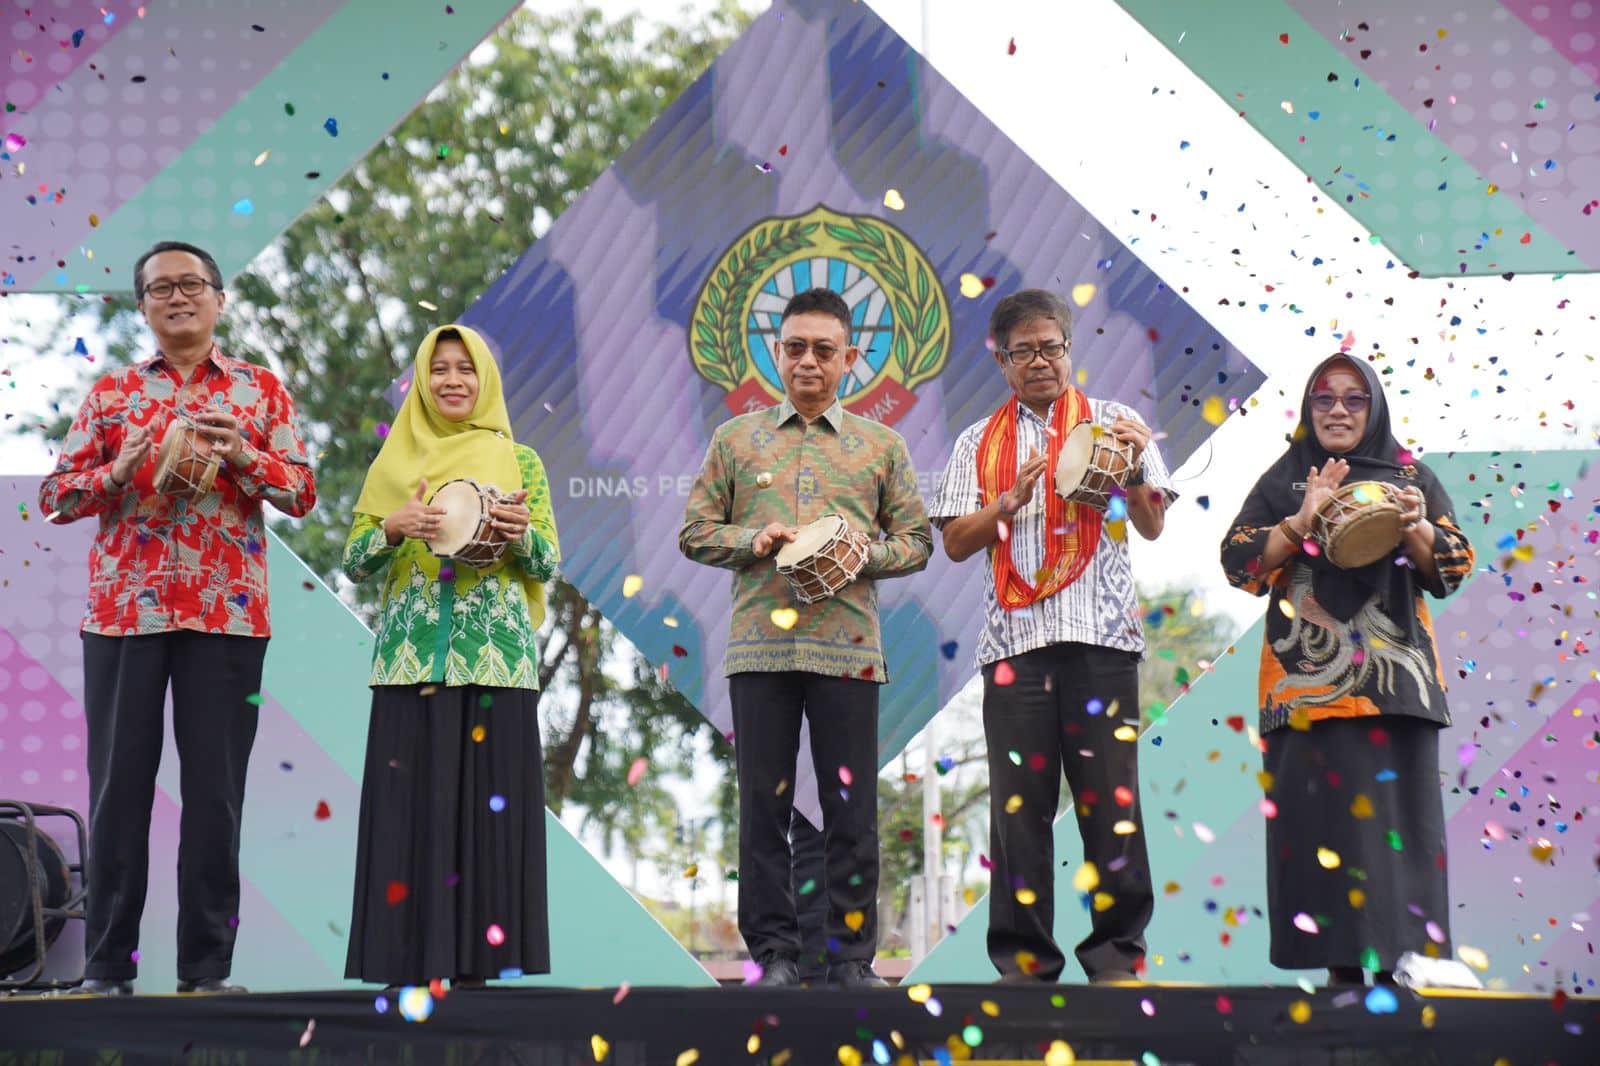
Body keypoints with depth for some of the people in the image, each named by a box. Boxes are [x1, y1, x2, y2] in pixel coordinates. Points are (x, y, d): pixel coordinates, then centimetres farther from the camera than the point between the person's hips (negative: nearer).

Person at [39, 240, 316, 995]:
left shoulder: (261, 389, 11)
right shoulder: (111, 393, 12)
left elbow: (303, 492, 6)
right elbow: (55, 494, 8)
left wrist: (242, 456, -11)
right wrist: (120, 469, -10)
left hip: (227, 614, 0)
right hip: (123, 612, 0)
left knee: (216, 791, 0)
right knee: (118, 785, 1)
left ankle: (207, 965, 7)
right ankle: (107, 965, 7)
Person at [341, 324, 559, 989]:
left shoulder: (519, 462, 10)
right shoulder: (394, 462, 12)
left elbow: (548, 565, 6)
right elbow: (354, 565, 8)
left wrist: (519, 535, -15)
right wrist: (392, 528, -11)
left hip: (493, 657, -1)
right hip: (411, 656, 1)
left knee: (484, 798, -4)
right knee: (409, 801, -3)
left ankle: (476, 960, -1)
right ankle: (409, 962, 0)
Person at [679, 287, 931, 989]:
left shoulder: (881, 445, 12)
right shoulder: (735, 439, 12)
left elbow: (916, 540, 11)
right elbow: (695, 531, 10)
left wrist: (864, 553, -8)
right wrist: (754, 540, -8)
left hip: (847, 647, 0)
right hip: (760, 644, 0)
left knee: (851, 807, 1)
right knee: (764, 803, 2)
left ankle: (851, 955, 9)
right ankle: (774, 952, 10)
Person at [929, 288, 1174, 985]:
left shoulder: (1111, 423, 13)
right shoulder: (979, 443, 17)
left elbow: (1152, 525, 7)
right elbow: (957, 542, 9)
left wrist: (1133, 470, -12)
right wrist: (1011, 501, -6)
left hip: (1101, 632, -1)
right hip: (1014, 635, 2)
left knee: (1109, 794, -5)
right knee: (1019, 801, -1)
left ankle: (1116, 951, 2)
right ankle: (1024, 957, 5)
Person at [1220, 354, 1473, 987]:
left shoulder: (1411, 477, 14)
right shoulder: (1284, 482, 13)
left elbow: (1453, 568, 7)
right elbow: (1239, 562, 3)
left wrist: (1417, 527, -13)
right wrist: (1301, 520, -12)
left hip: (1393, 677, 0)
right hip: (1308, 680, 0)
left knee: (1395, 811, -5)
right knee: (1321, 816, -6)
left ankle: (1401, 963, -3)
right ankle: (1341, 963, -4)